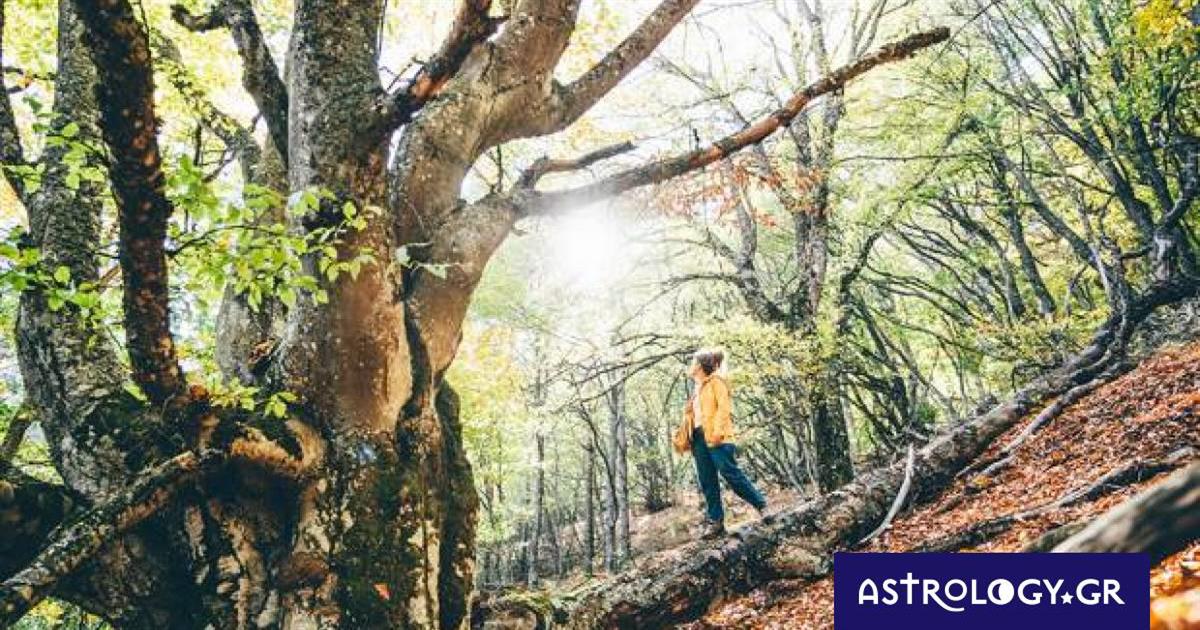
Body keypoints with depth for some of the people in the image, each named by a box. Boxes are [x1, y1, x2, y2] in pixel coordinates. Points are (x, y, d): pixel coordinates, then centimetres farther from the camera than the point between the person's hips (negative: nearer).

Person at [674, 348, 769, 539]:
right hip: (699, 438, 8)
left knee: (732, 474, -12)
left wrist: (718, 430, -22)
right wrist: (683, 437, 15)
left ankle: (762, 505, 1)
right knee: (707, 482, 4)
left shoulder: (716, 382, 2)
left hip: (716, 438, -8)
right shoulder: (697, 390, 25)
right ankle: (714, 521, 7)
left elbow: (724, 407, -10)